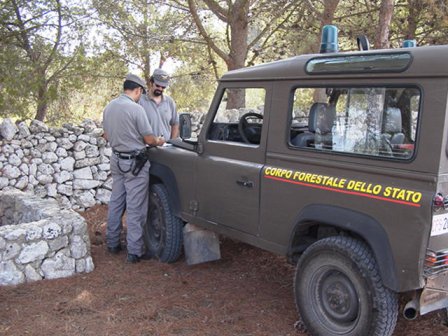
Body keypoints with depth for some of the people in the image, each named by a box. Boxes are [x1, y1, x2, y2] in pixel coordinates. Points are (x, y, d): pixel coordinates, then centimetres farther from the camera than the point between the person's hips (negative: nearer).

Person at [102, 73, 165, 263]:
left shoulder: (109, 107, 5)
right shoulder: (135, 108, -18)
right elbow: (149, 139, -14)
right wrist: (159, 141, 7)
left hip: (117, 160, 7)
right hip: (135, 162, -7)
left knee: (116, 202, 16)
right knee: (135, 208, -2)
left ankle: (112, 243, 26)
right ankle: (135, 251, 2)